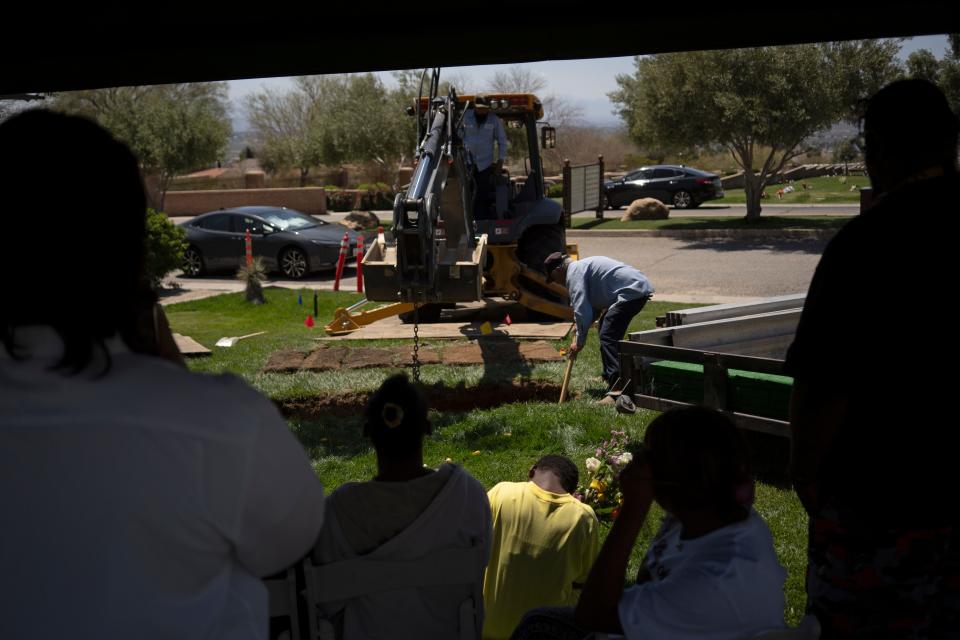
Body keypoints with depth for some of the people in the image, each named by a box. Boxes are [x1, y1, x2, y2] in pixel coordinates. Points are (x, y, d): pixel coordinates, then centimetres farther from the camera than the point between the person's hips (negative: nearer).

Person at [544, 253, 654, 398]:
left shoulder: (574, 272, -8)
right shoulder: (582, 266, 25)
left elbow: (582, 310, -14)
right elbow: (591, 305, 33)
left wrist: (579, 342, -4)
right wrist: (580, 335, 30)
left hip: (632, 292, -11)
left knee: (608, 336, -16)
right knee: (608, 330, 26)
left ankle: (617, 389, -27)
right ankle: (610, 377, 36)